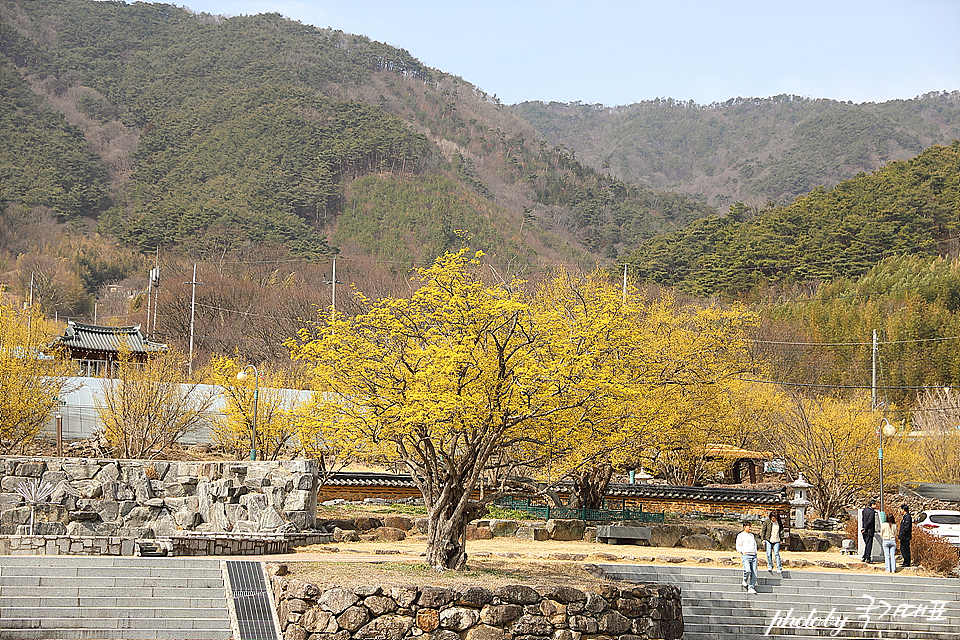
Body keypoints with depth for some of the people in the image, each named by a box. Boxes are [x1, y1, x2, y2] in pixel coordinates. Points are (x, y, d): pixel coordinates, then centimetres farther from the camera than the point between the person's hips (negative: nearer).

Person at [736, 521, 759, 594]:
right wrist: (743, 552, -11)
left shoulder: (752, 535, 24)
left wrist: (755, 552, 17)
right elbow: (738, 546, 1)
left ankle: (751, 588, 0)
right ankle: (745, 581, 5)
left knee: (754, 573, -4)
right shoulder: (740, 535, 5)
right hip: (746, 555, -6)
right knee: (747, 570, -24)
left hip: (753, 555, 6)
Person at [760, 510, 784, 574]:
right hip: (768, 540, 0)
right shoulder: (767, 521, -3)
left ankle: (779, 568, -5)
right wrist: (763, 539, -3)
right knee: (769, 554, -1)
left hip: (776, 541, 0)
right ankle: (770, 566, 16)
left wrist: (781, 539, 14)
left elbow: (781, 531, 17)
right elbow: (763, 530, 2)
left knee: (776, 554, -7)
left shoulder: (779, 523, 3)